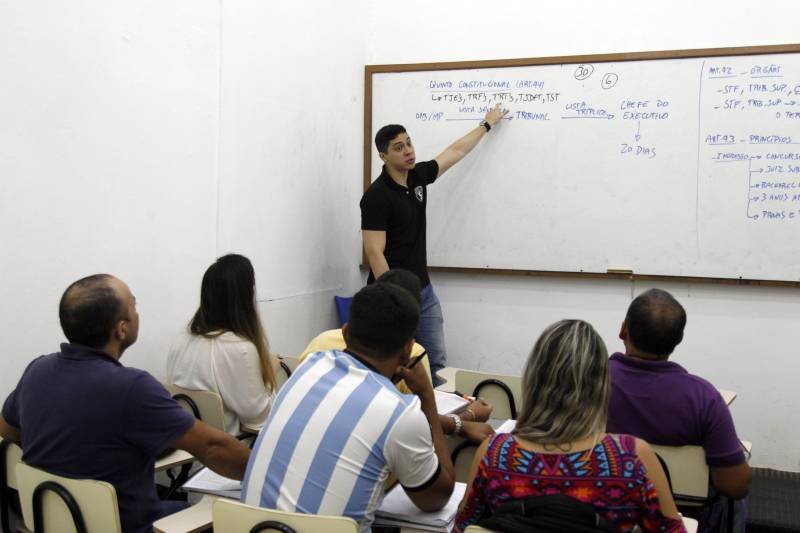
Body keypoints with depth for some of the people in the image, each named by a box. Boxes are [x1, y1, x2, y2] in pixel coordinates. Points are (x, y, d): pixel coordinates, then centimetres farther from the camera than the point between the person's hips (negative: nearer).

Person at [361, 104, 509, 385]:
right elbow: (374, 253, -20)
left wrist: (487, 124, 29)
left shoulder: (418, 176, 4)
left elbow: (456, 151, 20)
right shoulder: (377, 196, -17)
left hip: (424, 290, 7)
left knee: (436, 363, 10)